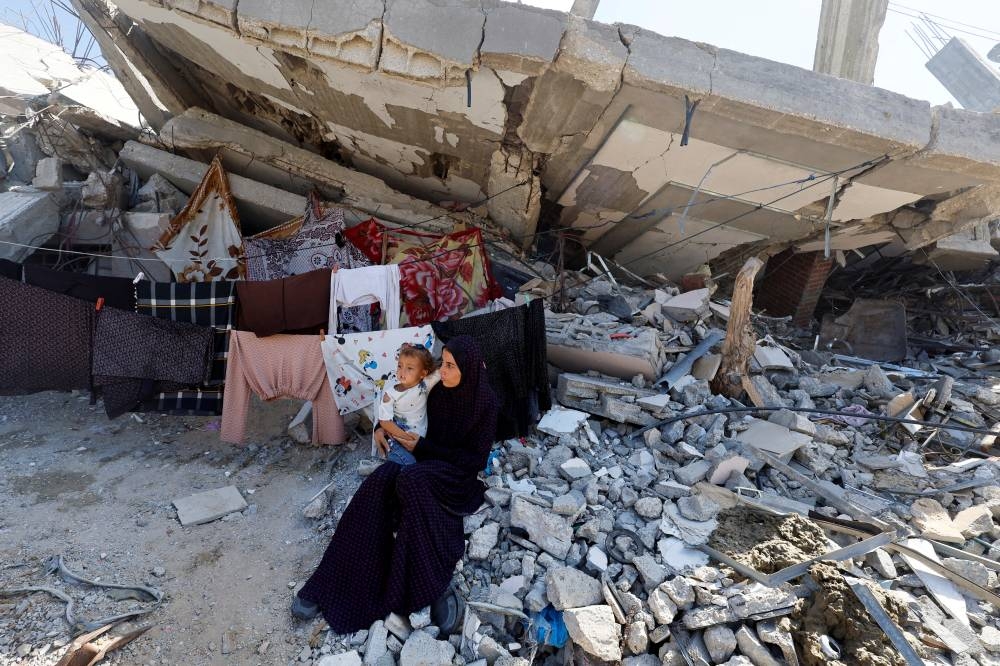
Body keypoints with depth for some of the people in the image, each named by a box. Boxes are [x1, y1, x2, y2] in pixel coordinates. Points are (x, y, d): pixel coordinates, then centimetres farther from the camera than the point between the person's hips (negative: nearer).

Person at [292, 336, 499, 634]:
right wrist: (384, 427, -2)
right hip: (430, 461, 5)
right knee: (383, 477, -25)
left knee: (410, 479, -35)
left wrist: (424, 447, -18)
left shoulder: (486, 402, -16)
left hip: (461, 474, -5)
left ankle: (416, 585, -19)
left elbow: (475, 459, -16)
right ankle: (333, 585, -21)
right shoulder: (439, 391, 0)